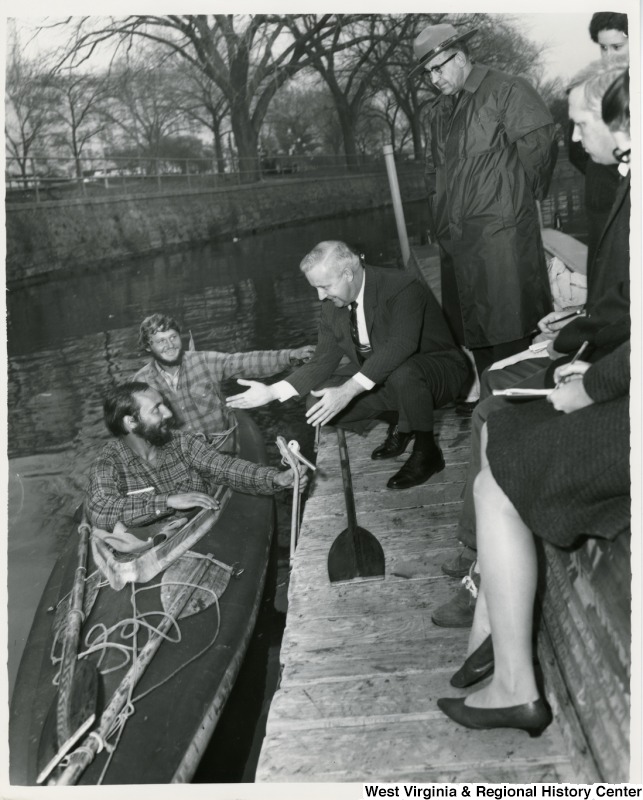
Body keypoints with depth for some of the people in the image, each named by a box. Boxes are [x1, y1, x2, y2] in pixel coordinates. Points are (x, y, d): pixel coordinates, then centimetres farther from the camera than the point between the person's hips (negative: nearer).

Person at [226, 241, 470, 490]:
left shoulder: (401, 289, -26)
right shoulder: (332, 305, -5)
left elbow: (399, 346, -41)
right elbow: (323, 361, -2)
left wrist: (348, 390, -49)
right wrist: (272, 392, -15)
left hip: (435, 369, -6)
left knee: (403, 374, -41)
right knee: (321, 401, -14)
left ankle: (426, 452, -15)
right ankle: (398, 421, 8)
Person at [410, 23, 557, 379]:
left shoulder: (506, 91, -4)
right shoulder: (438, 111, 19)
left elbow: (538, 144, -9)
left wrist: (519, 196, 1)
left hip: (501, 231, -7)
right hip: (455, 237, 7)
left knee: (510, 328, -8)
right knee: (470, 324, 9)